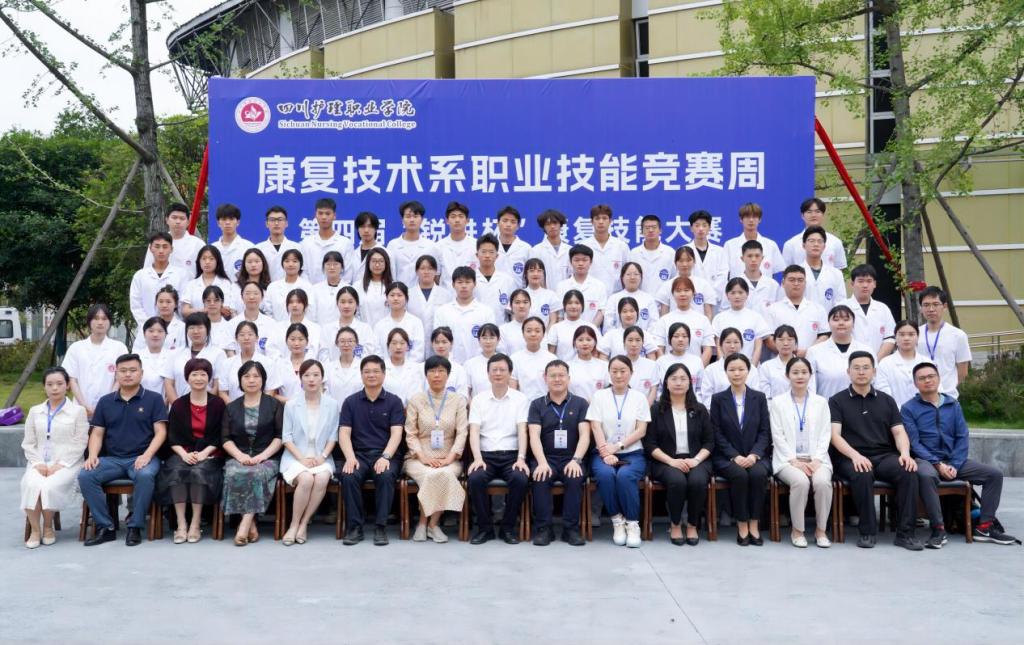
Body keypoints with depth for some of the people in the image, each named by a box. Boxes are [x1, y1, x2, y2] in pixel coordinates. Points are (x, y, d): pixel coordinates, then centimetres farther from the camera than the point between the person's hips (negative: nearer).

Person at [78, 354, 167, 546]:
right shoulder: (105, 401, 16)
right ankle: (105, 527, -13)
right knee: (85, 475, -23)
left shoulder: (153, 399, 5)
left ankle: (135, 527, -19)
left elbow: (160, 432, -2)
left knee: (145, 475, -36)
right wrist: (93, 455, -7)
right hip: (111, 459, 4)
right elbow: (97, 433, 13)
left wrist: (147, 455, -18)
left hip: (142, 458, -4)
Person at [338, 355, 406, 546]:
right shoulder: (350, 402, 11)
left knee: (386, 476, -33)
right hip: (359, 454, 1)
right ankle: (354, 527, -18)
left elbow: (396, 433, -3)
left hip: (385, 454, -1)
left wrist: (385, 457, -21)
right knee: (348, 476, -30)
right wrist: (350, 457, -16)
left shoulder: (394, 401, 7)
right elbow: (344, 433, 3)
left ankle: (380, 526, -22)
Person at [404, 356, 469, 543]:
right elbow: (410, 434, 2)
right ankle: (424, 523, -13)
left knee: (446, 474, -34)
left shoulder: (458, 400, 8)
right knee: (431, 476, -34)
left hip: (448, 459, 1)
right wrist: (423, 457, -13)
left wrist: (449, 458, -14)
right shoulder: (415, 400, 7)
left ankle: (433, 523, -17)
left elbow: (462, 432, 0)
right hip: (419, 458, 0)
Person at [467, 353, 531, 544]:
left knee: (521, 479, -31)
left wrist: (521, 458, -16)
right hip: (486, 454, 1)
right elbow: (474, 432, 1)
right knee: (475, 478, -30)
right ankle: (485, 527, -11)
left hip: (511, 454, 0)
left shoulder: (520, 399, 8)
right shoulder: (479, 399, 10)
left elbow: (522, 431, -1)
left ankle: (508, 527, -10)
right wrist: (477, 458, -16)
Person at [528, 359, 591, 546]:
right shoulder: (537, 404, 11)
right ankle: (543, 528, -18)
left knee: (575, 478, -31)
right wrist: (542, 462, -19)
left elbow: (584, 435, 0)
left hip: (571, 458, 0)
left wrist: (576, 460, -18)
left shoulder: (580, 403, 11)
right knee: (540, 478, -30)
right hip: (545, 458, 0)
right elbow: (534, 436, -1)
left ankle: (571, 528, -18)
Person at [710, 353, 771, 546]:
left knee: (759, 474, -31)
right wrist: (735, 456, -14)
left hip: (755, 455, 1)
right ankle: (742, 525, -18)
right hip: (727, 457, -1)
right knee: (740, 475, -32)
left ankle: (754, 524, -19)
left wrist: (754, 454, -13)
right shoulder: (718, 399, 6)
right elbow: (717, 434, -1)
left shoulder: (759, 398, 10)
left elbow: (765, 431, 4)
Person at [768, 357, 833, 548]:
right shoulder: (777, 402, 9)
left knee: (822, 481, -30)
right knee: (801, 481, -32)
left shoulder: (821, 402, 15)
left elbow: (825, 434, 7)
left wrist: (817, 459, -9)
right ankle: (797, 530, -14)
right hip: (788, 459, -1)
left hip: (816, 459, 2)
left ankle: (821, 530, -12)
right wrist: (794, 460, -11)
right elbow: (778, 436, 1)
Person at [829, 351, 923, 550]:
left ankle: (905, 532, -20)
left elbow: (899, 432, 10)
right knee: (862, 474, -36)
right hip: (851, 457, -3)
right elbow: (835, 435, -4)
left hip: (885, 455, 3)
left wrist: (905, 453, -12)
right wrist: (855, 455, -22)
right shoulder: (837, 400, 7)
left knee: (908, 471, -27)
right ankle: (867, 531, -22)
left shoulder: (886, 400, 18)